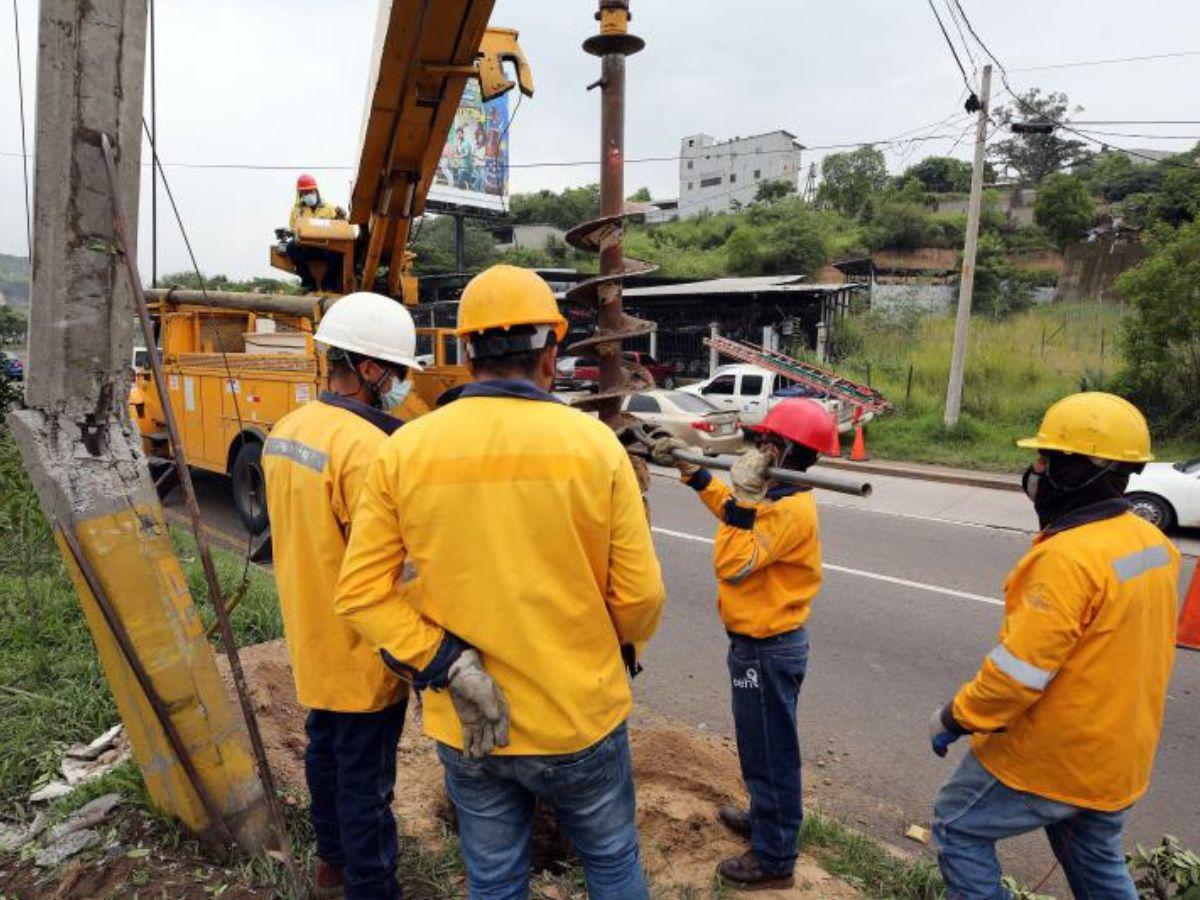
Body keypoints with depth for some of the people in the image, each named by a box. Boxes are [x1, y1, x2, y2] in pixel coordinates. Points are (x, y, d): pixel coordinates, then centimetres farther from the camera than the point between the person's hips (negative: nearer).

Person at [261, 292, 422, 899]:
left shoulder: (285, 430, 2)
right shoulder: (366, 445, -27)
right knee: (365, 776, 7)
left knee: (325, 746, 25)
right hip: (360, 649, -9)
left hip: (310, 637, 9)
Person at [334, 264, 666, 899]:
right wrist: (625, 644, 9)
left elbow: (360, 592, -10)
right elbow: (640, 594, -11)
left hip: (465, 731, 2)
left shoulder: (404, 450, -9)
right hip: (580, 717, -1)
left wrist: (445, 664, -10)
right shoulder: (594, 443, -14)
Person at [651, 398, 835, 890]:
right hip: (761, 643, 10)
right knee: (761, 745, 26)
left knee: (771, 752, 6)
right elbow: (729, 509, 20)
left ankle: (774, 859, 23)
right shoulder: (776, 496, 3)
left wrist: (743, 495, -29)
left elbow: (732, 565, -30)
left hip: (768, 651, -10)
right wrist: (687, 466, 16)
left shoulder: (792, 509, -27)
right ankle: (765, 818, 46)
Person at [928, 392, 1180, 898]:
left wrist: (955, 718, -16)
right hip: (1121, 756, 8)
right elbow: (1125, 650, 10)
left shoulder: (1068, 556, -28)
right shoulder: (1153, 544, -1)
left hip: (1049, 756, -8)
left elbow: (1019, 668, -26)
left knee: (959, 828, 10)